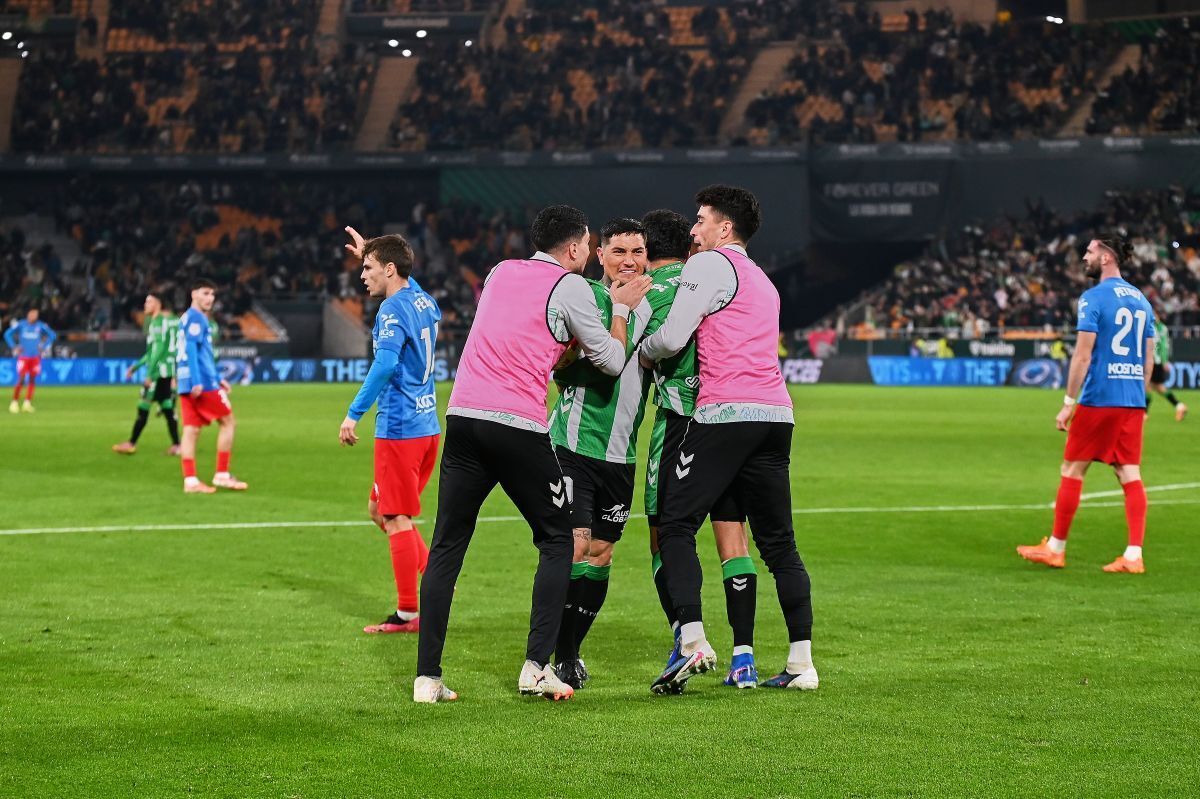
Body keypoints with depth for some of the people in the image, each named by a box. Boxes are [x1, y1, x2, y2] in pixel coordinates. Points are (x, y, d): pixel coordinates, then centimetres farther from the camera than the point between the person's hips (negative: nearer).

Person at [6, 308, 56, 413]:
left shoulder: (40, 326, 2)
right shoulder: (21, 325, -2)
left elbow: (52, 335, 14)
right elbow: (7, 334, 6)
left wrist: (44, 347, 6)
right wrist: (14, 347, -1)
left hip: (35, 357, 2)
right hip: (23, 357, -2)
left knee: (32, 380, 0)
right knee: (21, 380, -10)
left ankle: (27, 403, 4)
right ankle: (14, 403, -1)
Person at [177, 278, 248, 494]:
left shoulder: (187, 318, 20)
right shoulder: (196, 318, -9)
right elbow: (191, 349, -18)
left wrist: (217, 379, 26)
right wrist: (197, 381, -23)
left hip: (187, 385, 9)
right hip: (202, 383, -9)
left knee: (191, 429, 3)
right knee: (228, 422, 1)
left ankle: (190, 480, -1)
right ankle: (222, 475, 0)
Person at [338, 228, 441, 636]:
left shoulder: (392, 310, -15)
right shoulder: (424, 300, 11)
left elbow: (385, 364, -28)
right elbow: (406, 279, 38)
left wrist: (354, 413, -27)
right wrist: (369, 254, 39)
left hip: (400, 429, -9)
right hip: (427, 426, 9)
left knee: (396, 519, -2)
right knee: (381, 510, 18)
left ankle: (408, 614, 2)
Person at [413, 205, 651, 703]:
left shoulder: (500, 272, 19)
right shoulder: (570, 287, 1)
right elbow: (612, 362, 5)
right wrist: (620, 307, 18)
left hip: (463, 414, 5)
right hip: (519, 427, -5)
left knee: (446, 549, 7)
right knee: (557, 542, 11)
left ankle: (427, 677, 2)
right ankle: (536, 667, 0)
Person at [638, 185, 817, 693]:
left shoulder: (709, 265, 1)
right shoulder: (763, 281, 28)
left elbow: (672, 338, -6)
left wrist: (639, 351, 13)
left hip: (725, 413, -8)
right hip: (776, 413, 8)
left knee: (675, 526, -2)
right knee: (778, 542, 9)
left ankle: (692, 641, -15)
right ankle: (802, 663, 5)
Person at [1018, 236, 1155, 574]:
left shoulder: (1093, 298, -9)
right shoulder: (1141, 300, 12)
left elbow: (1083, 354, -13)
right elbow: (1149, 358, 15)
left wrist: (1069, 402, -10)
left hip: (1099, 399, -6)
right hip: (1132, 402, 6)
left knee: (1071, 470, 5)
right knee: (1130, 474, 3)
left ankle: (1055, 548, 13)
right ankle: (1133, 556, -4)